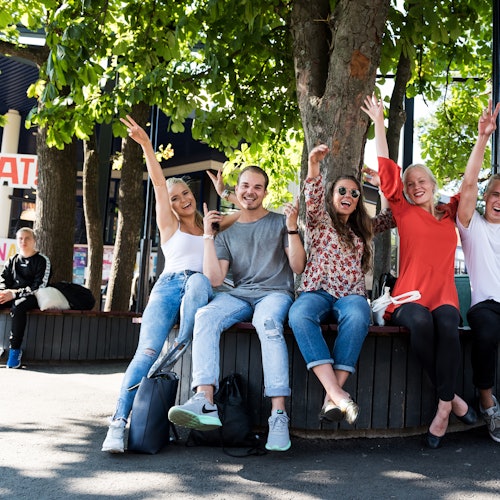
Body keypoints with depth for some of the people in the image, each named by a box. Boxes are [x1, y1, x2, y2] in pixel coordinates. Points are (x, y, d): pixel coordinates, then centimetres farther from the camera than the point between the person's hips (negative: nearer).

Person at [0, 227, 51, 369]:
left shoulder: (42, 260, 2)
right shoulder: (13, 260, 19)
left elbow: (38, 286, -9)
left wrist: (14, 294, -18)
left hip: (32, 297, -5)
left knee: (17, 306, -38)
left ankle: (15, 349, -31)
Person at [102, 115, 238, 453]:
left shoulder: (209, 225, 25)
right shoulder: (169, 224, 18)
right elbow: (158, 183, 5)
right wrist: (146, 144, -7)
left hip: (202, 289, 1)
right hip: (169, 286, -1)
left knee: (198, 280, -38)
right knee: (149, 350, -25)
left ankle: (183, 351, -30)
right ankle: (119, 422, -31)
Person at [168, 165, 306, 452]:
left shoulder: (280, 223, 13)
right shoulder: (227, 232, 18)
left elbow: (298, 267, 3)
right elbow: (215, 280, 6)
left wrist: (292, 229, -8)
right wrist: (208, 236, 1)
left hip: (276, 292, -2)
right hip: (239, 295, 3)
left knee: (268, 322, -38)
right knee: (205, 317, -31)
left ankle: (279, 415, -41)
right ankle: (205, 402, -44)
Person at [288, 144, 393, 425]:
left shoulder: (363, 228, 26)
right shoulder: (320, 220, 15)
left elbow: (393, 216, 30)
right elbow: (313, 197, -4)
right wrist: (314, 165, -22)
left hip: (351, 296, 2)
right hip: (318, 293, -2)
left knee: (358, 316, -37)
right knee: (299, 314, -39)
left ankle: (332, 399, -41)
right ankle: (337, 393, -46)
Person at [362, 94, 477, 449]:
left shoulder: (449, 214, 17)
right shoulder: (404, 213, 9)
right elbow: (387, 171, 6)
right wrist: (379, 123, 6)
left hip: (444, 297, 2)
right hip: (409, 298, -2)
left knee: (447, 324, -33)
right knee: (421, 322, -36)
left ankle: (443, 407, -23)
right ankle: (453, 398, -17)